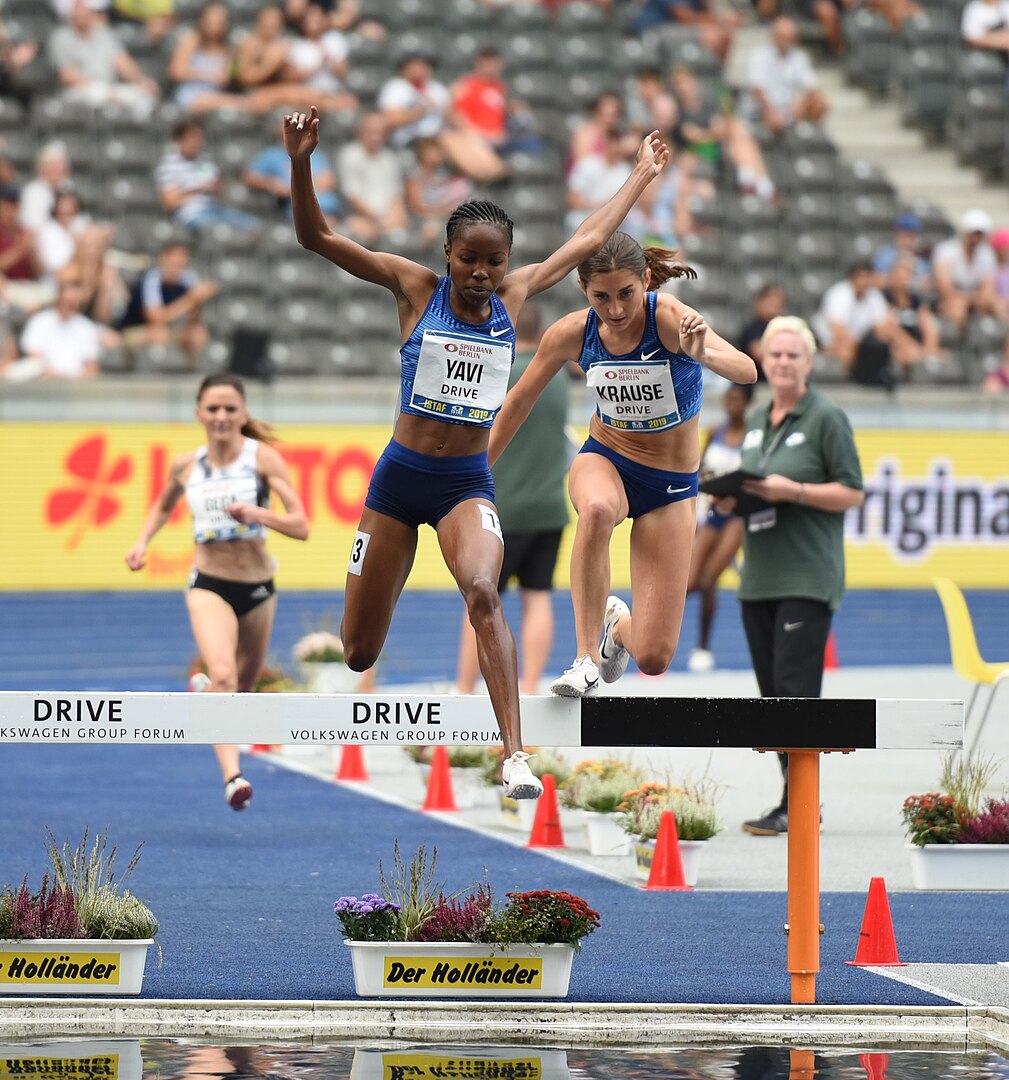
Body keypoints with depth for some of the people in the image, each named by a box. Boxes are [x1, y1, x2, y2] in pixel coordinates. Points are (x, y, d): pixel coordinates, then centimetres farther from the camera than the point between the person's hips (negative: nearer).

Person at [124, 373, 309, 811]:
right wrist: (142, 541, 5)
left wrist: (257, 514, -31)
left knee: (244, 685, 19)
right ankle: (232, 775, -31)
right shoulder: (187, 465, -1)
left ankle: (202, 688, 56)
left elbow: (301, 526, -15)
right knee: (224, 675, -25)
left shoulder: (263, 457, -9)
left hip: (258, 588, 1)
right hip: (209, 585, -1)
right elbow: (163, 506, 22)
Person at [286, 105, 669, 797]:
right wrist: (301, 164, -23)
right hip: (400, 474, -1)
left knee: (483, 592, -30)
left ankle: (515, 756, -35)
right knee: (358, 654, 4)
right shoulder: (416, 288, -3)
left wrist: (642, 176, 23)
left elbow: (589, 240, 16)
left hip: (468, 483, 1)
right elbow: (318, 238, -9)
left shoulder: (515, 295, 4)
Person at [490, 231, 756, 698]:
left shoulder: (669, 317, -24)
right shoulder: (572, 333, -14)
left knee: (653, 658, -7)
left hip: (671, 485, -1)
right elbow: (519, 400, 4)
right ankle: (587, 656, -27)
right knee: (598, 509, -41)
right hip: (603, 461, 1)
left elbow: (747, 370, -39)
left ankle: (620, 624, 32)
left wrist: (703, 354, -61)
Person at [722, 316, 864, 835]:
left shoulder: (826, 418, -5)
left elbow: (853, 493, -8)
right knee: (772, 691, 7)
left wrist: (793, 491, -19)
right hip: (758, 575, 8)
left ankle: (797, 806, -12)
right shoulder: (758, 420, 17)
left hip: (806, 578, -8)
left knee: (795, 687, -12)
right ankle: (797, 799, 14)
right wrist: (731, 497, 4)